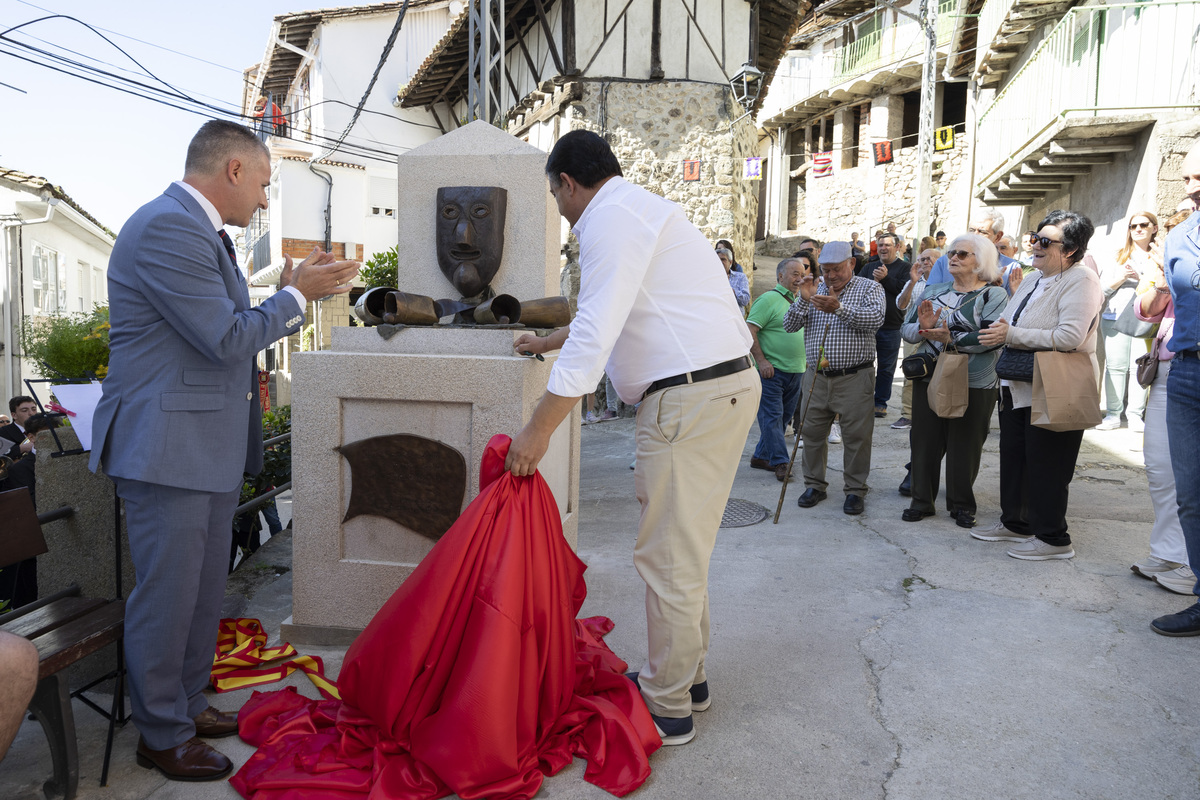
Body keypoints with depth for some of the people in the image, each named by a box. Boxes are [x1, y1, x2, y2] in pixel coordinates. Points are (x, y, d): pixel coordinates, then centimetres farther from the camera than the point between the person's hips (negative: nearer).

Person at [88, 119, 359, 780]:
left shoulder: (198, 229, 16)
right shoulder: (168, 226, -18)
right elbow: (227, 338, -20)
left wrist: (292, 292, 13)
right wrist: (295, 294, -8)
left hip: (210, 446, 11)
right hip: (168, 447, -10)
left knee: (202, 592, 19)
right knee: (166, 596, 3)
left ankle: (187, 705, 35)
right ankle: (161, 736, 20)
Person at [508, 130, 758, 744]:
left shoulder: (613, 216, -10)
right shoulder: (638, 207, 23)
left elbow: (595, 334, -20)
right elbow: (608, 310, 37)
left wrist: (539, 428, -17)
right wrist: (547, 343, 49)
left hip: (690, 397, -11)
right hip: (727, 386, 11)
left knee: (667, 556, -2)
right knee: (685, 547, 19)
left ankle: (667, 707, 11)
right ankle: (686, 674, 32)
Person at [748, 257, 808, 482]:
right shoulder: (769, 299, -9)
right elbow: (749, 330, -15)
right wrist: (762, 361, -19)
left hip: (796, 371, 8)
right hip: (772, 370, -8)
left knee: (783, 417, 11)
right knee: (772, 417, -4)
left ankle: (762, 456, 21)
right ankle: (780, 463, -1)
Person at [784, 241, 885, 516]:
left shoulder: (869, 287, 2)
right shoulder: (814, 290, 12)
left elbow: (875, 320, -17)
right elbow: (789, 325, 4)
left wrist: (839, 308, -28)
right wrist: (803, 300, -13)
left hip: (854, 379, -3)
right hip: (816, 377, 4)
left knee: (856, 436, 2)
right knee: (812, 433, 9)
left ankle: (855, 490, 15)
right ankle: (815, 485, 23)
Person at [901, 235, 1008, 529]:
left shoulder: (994, 295, -3)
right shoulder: (934, 292, 12)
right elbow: (907, 330, 8)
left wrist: (951, 339, -23)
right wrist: (923, 327, -13)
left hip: (973, 386, -4)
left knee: (965, 446, 6)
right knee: (925, 441, 7)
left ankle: (961, 504, 22)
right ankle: (922, 501, 20)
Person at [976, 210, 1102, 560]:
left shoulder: (1080, 281, -14)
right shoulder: (1032, 281, 15)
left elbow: (1070, 337, -26)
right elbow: (1008, 327, 23)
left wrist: (1011, 335, -22)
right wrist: (997, 331, -1)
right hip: (1018, 388, 9)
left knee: (1045, 468, -1)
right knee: (1013, 459, 16)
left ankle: (1053, 538, 12)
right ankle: (1014, 523, 30)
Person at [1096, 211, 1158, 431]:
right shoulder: (1118, 257, 17)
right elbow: (1103, 288, 9)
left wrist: (1139, 278, -11)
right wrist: (1122, 277, -6)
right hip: (1115, 316, 1)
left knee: (1139, 367, -7)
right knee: (1115, 366, -3)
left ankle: (1135, 415, -2)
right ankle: (1113, 414, 2)